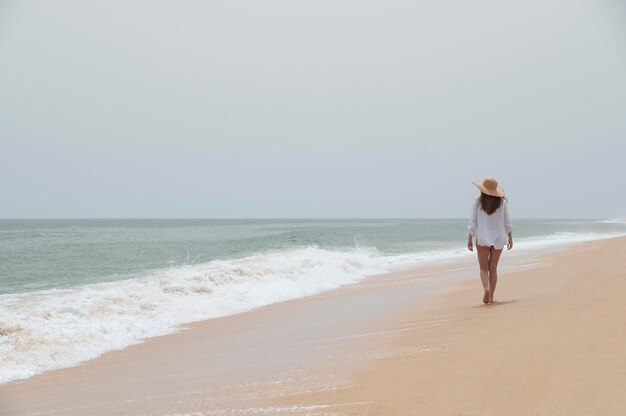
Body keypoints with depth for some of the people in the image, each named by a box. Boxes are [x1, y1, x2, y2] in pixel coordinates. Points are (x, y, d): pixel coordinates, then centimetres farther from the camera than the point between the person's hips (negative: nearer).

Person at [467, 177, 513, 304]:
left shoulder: (478, 202, -6)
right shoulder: (502, 202, -2)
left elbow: (473, 222, -5)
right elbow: (508, 223, 2)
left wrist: (470, 239, 1)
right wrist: (510, 238, 12)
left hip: (482, 238, -2)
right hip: (498, 238, 2)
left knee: (483, 268, 7)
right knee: (493, 268, 11)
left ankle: (486, 288, -20)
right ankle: (491, 296, 8)